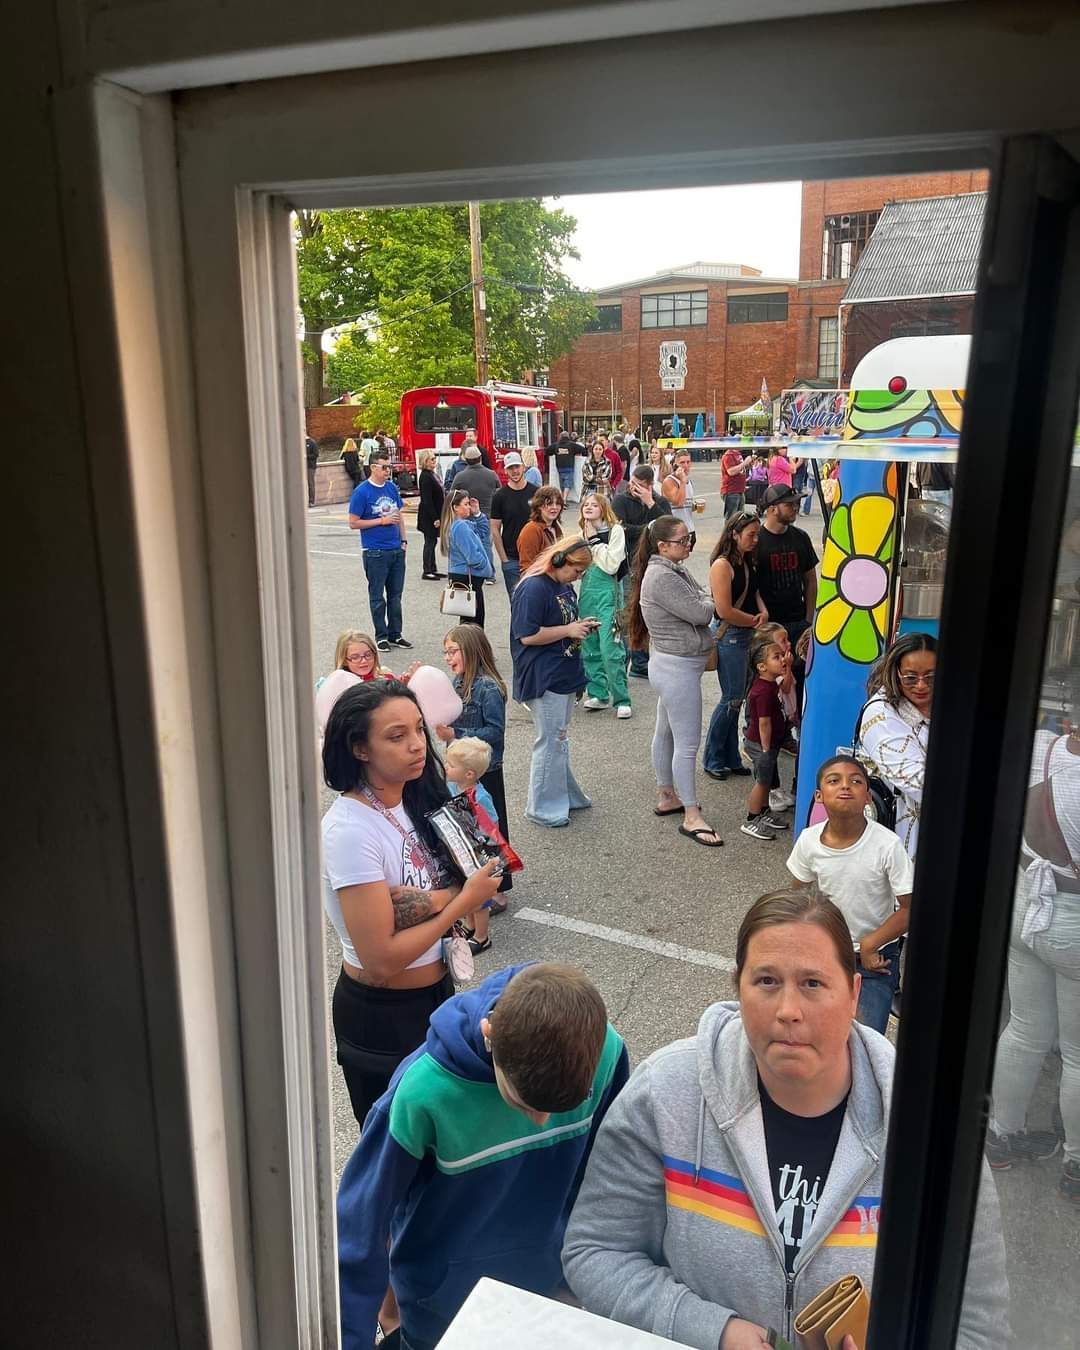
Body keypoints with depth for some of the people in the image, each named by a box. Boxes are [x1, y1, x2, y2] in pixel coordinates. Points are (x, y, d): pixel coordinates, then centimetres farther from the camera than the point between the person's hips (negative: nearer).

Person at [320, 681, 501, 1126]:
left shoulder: (416, 800, -4)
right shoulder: (350, 830, -27)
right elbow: (380, 960, -28)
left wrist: (430, 901, -25)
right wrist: (465, 899, -22)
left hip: (435, 989, 7)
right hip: (381, 1017, -7)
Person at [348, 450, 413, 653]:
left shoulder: (392, 487, 8)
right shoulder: (361, 492, -9)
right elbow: (353, 523, -9)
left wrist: (403, 540, 8)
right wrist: (382, 521, -14)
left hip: (397, 550, 6)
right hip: (375, 552, -6)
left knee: (395, 595, 12)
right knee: (377, 596, 4)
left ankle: (395, 634, 21)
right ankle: (381, 636, 13)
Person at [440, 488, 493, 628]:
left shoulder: (463, 524, 11)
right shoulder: (461, 527, -19)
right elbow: (473, 557, -22)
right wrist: (485, 565, -3)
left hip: (459, 575, 10)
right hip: (467, 577, -10)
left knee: (468, 619, 15)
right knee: (475, 621, -5)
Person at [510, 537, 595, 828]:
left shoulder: (564, 586, 12)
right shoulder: (534, 589, -19)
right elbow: (528, 636, -22)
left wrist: (580, 627, 5)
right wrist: (568, 631, -17)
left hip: (564, 676, 10)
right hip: (543, 680, -10)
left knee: (560, 739, 19)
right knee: (551, 742, -1)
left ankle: (564, 795, 33)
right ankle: (543, 809, 11)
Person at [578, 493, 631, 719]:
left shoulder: (615, 531, -6)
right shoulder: (583, 533, 13)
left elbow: (611, 565, -15)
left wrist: (594, 541, -12)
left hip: (607, 593, -6)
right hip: (587, 592, 7)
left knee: (610, 648, -10)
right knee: (589, 647, 10)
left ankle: (622, 700, -2)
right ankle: (598, 694, 22)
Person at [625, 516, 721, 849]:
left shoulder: (673, 569, 9)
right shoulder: (663, 578, -23)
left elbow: (702, 600, 10)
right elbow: (702, 613, -21)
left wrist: (700, 603, -11)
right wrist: (707, 603, -1)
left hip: (671, 666, 10)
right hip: (678, 668, -10)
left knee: (666, 733, 19)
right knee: (687, 743, -4)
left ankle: (666, 797, 33)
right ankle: (691, 817, 3)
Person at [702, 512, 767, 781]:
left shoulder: (747, 563, 11)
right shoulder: (722, 565, -15)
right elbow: (725, 611, -20)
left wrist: (764, 611, -2)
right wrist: (755, 620, -8)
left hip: (747, 636, 8)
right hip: (729, 637, -8)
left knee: (736, 698, 13)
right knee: (732, 699, -3)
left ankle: (731, 759, 22)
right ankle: (712, 760, 11)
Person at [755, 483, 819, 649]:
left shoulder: (800, 537, 9)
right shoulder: (756, 540, -6)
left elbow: (810, 581, 14)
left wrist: (809, 619, 7)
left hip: (798, 622, 4)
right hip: (767, 623, -4)